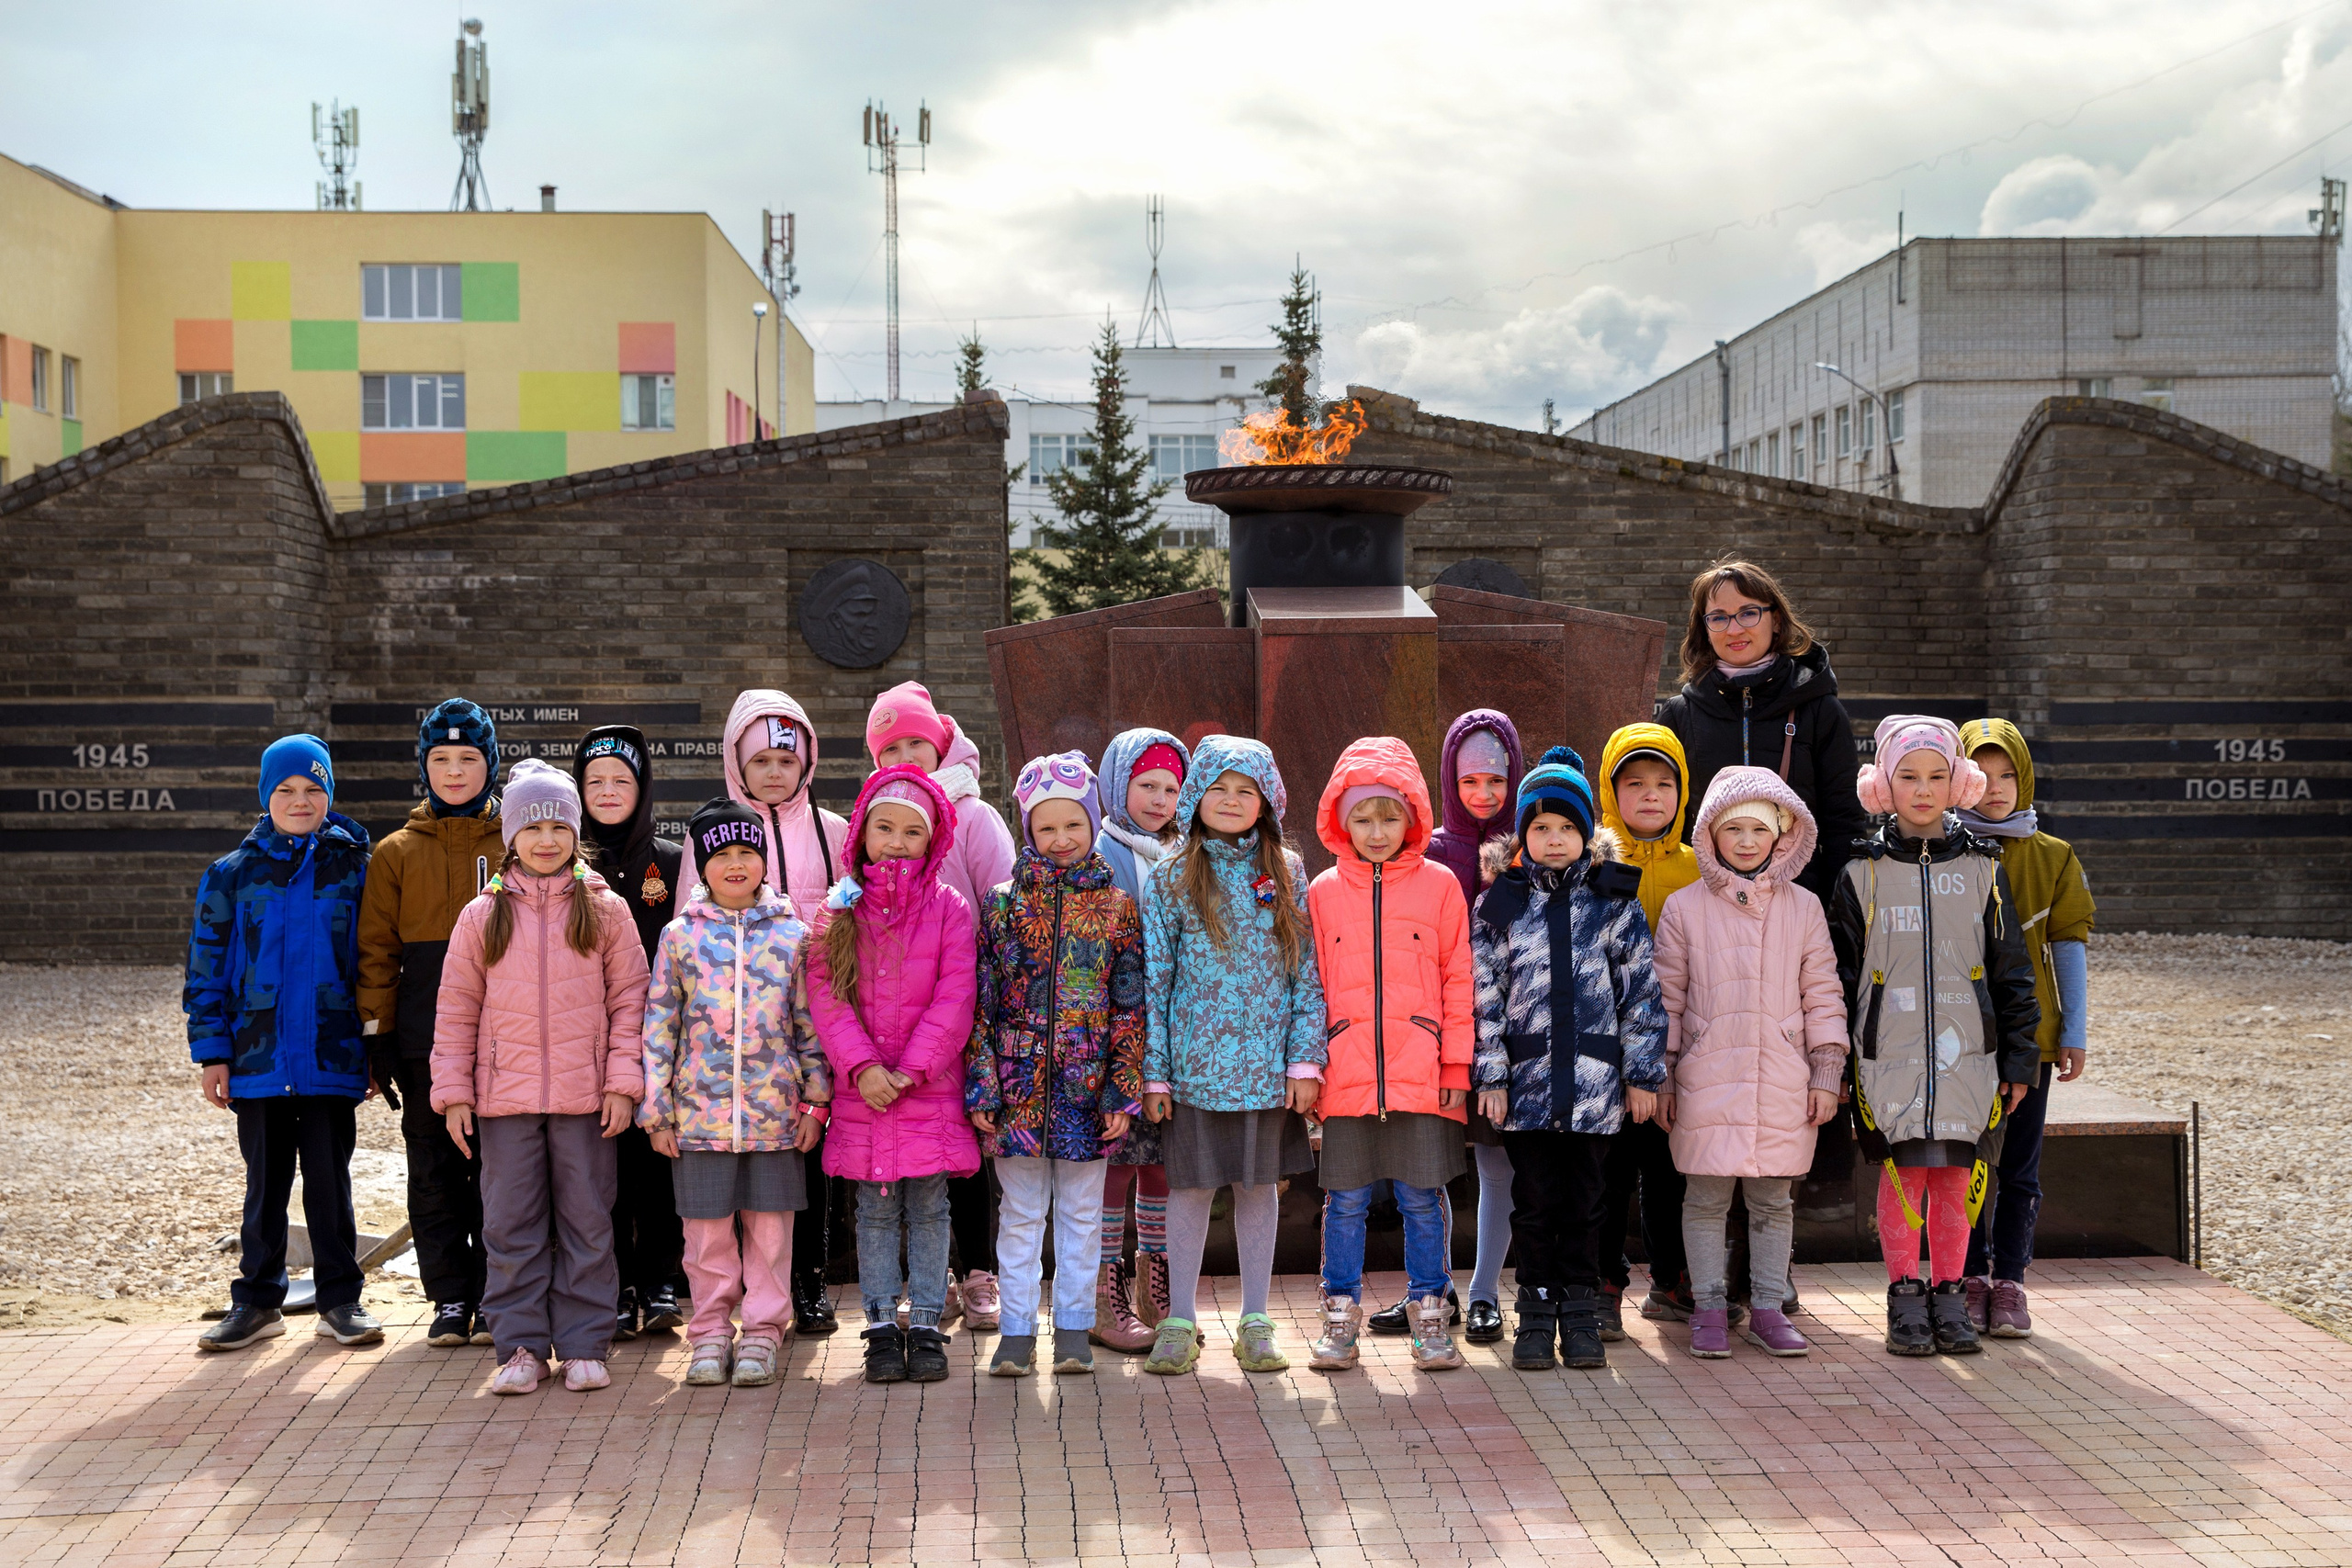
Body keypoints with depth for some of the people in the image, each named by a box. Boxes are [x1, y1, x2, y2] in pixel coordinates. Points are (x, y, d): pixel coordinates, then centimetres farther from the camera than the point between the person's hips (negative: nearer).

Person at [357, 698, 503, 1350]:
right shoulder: (397, 852, 8)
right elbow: (377, 950, 7)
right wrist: (377, 1035, 0)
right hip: (424, 1041, 1)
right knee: (434, 1171, 5)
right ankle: (450, 1298, 14)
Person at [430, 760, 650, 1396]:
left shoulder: (605, 910, 2)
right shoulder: (483, 916, 4)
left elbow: (629, 1000, 3)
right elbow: (456, 1010, 7)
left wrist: (623, 1082, -5)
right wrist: (452, 1092, 2)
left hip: (585, 1096, -1)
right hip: (503, 1093, 1)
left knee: (587, 1222, 5)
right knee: (512, 1224, 5)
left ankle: (584, 1345, 13)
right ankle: (520, 1346, 13)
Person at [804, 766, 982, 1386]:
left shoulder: (948, 907, 0)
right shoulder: (841, 909, 4)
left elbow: (955, 997, -5)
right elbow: (825, 993, -1)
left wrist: (912, 1067, -13)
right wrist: (863, 1065, -12)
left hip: (931, 1085, -1)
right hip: (861, 1085, 1)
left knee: (928, 1207, 3)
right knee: (876, 1209, 6)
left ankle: (926, 1324, 12)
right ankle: (882, 1326, 13)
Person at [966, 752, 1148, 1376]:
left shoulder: (1117, 906, 2)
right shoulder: (1003, 903, 2)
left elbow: (1130, 1005, 1)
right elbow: (981, 1002, 1)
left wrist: (1124, 1090, -5)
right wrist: (981, 1085, -5)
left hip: (1086, 1088, 0)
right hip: (1019, 1083, 0)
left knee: (1080, 1211, 9)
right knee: (1021, 1213, 8)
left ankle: (1075, 1327, 19)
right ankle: (1017, 1329, 16)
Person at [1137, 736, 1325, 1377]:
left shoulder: (1286, 873, 4)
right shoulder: (1170, 878, 1)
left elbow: (1307, 970, 3)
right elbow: (1155, 977, 0)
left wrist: (1305, 1058, -4)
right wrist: (1155, 1072, -4)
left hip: (1267, 1062, 1)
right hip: (1196, 1061, -1)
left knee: (1260, 1183, 8)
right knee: (1191, 1184, 5)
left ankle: (1255, 1323, 17)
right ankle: (1180, 1322, 14)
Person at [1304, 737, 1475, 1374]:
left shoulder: (1440, 884, 4)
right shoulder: (1324, 892, 7)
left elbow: (1457, 980, 4)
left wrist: (1456, 1064, 0)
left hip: (1422, 1076, -1)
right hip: (1346, 1076, 1)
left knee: (1423, 1199, 4)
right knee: (1346, 1200, 5)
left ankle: (1429, 1316, 17)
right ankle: (1340, 1319, 17)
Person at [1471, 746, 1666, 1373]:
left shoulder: (1614, 902, 5)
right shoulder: (1498, 904, 5)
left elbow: (1641, 992, 5)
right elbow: (1484, 996, 3)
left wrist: (1642, 1073, 1)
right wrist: (1490, 1075, -3)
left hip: (1594, 1079, 0)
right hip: (1526, 1079, 0)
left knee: (1584, 1201, 7)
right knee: (1534, 1200, 5)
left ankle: (1581, 1313, 17)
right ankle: (1537, 1314, 14)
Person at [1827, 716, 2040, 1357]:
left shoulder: (1982, 869, 7)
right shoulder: (1863, 872, 3)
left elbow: (2011, 969, 9)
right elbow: (1839, 973, 5)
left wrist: (2019, 1058, 6)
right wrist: (1835, 1063, 2)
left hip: (1967, 1052, 1)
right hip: (1889, 1056, -1)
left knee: (1957, 1173, 3)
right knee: (1903, 1170, -4)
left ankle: (1949, 1297, 15)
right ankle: (1904, 1299, 8)